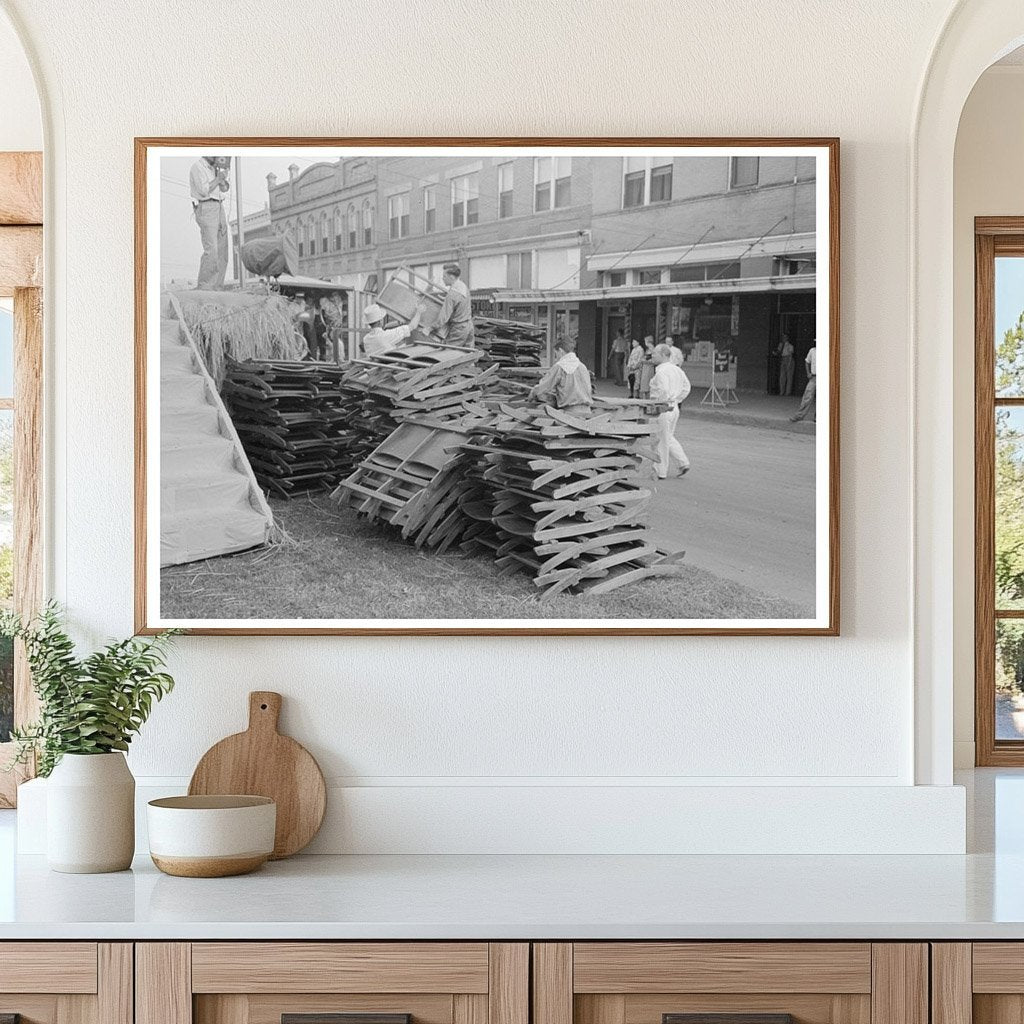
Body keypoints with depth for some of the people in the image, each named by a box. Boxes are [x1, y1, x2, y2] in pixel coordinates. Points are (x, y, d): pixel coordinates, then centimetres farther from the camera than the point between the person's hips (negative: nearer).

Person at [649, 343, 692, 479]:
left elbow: (663, 391, -28)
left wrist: (662, 404, -14)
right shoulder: (676, 370, 10)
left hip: (663, 410, -9)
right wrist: (676, 400, 15)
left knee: (662, 440, 1)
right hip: (674, 409, 9)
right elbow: (686, 387, 15)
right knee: (669, 438, 22)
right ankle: (683, 463, 16)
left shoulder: (661, 372, -19)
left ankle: (661, 472, 9)